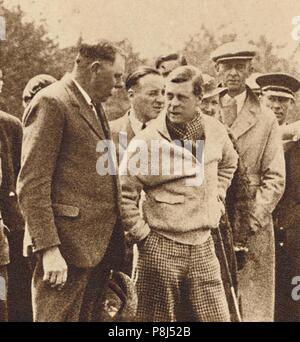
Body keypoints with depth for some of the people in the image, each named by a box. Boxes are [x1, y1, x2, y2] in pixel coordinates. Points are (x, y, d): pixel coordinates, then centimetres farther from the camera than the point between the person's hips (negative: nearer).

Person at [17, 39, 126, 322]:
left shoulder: (94, 106, 17)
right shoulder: (52, 102, -10)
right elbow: (31, 185, -16)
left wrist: (114, 239, 15)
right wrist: (48, 249, -20)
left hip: (100, 244, 9)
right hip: (68, 245, -8)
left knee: (91, 316, 16)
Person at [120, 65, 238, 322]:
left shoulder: (216, 131, 3)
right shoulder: (145, 142, -13)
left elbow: (229, 163, 24)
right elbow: (124, 195, -9)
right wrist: (141, 235, -8)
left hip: (203, 246, 4)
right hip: (160, 249, -4)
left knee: (217, 317, 11)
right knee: (158, 320, 9)